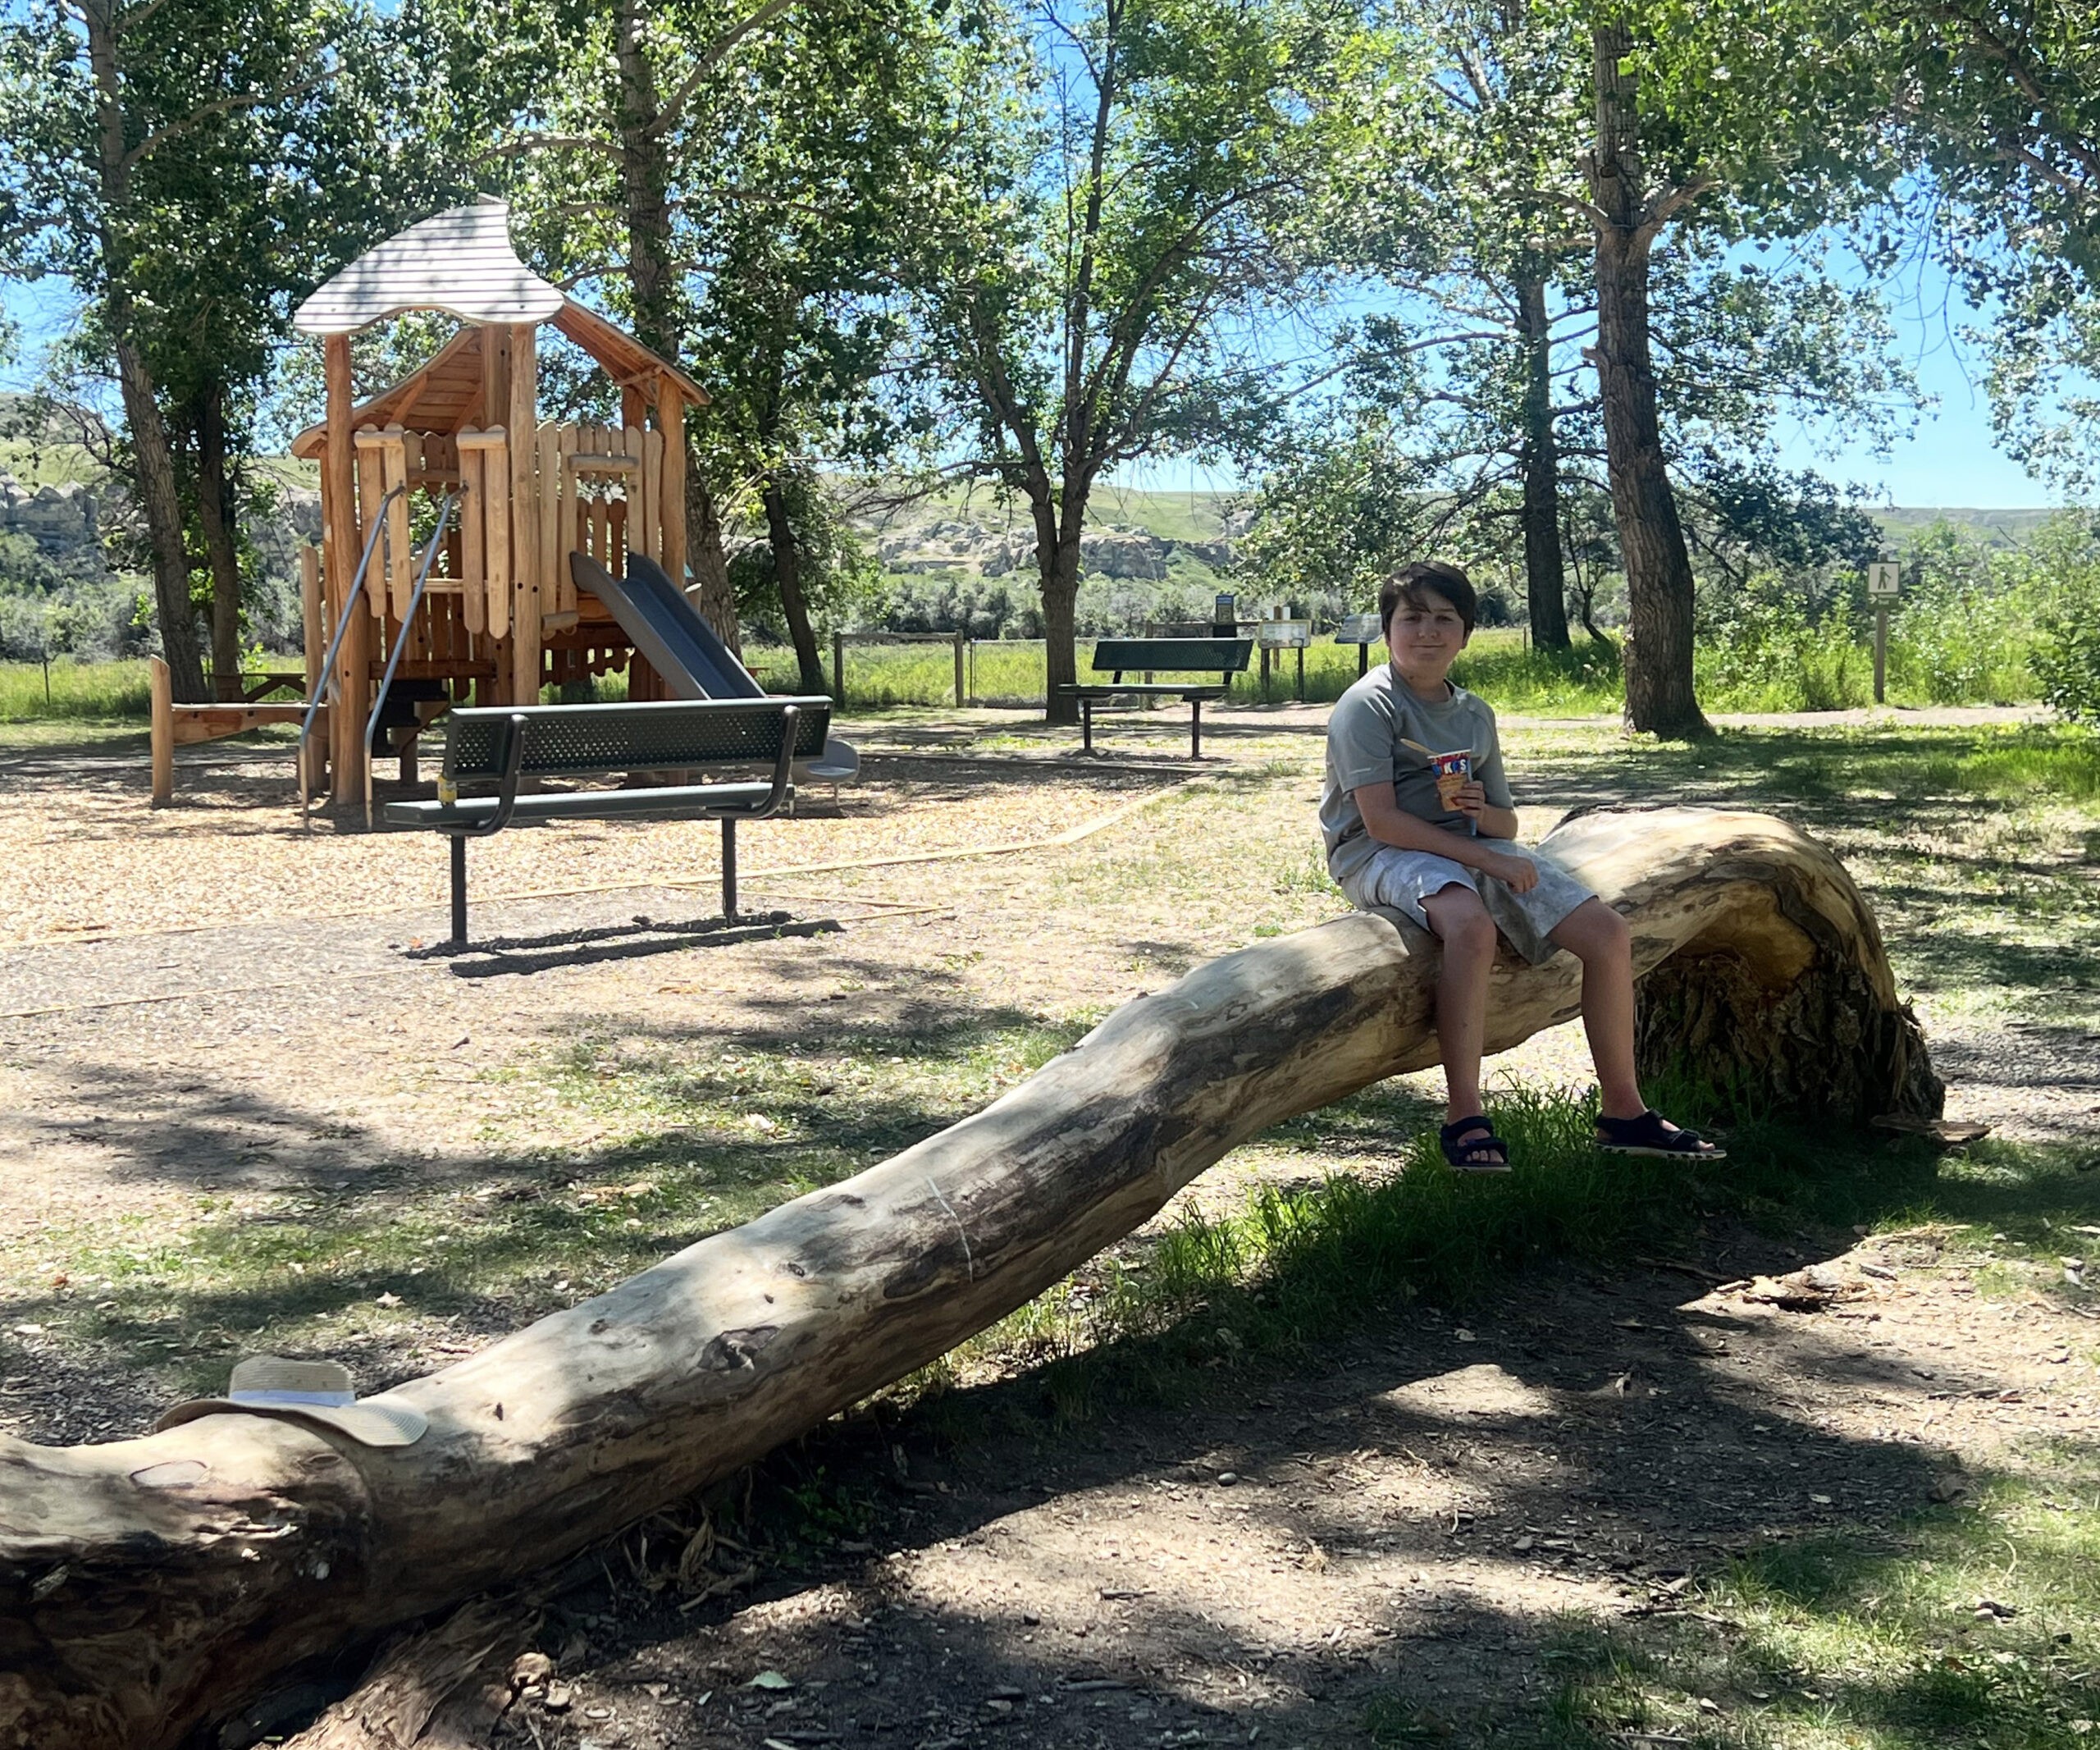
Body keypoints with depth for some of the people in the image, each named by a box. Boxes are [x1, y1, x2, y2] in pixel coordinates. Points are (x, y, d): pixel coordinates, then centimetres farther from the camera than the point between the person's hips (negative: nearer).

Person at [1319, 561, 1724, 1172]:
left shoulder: (1475, 714, 15)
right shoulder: (1369, 704, -7)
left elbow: (1506, 824, 18)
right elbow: (1382, 821, -17)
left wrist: (1482, 811, -9)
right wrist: (1488, 859, -19)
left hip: (1471, 846, 7)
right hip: (1382, 855, -7)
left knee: (1609, 934, -5)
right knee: (1472, 924, -40)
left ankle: (1622, 1110, 7)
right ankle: (1464, 1116, -33)